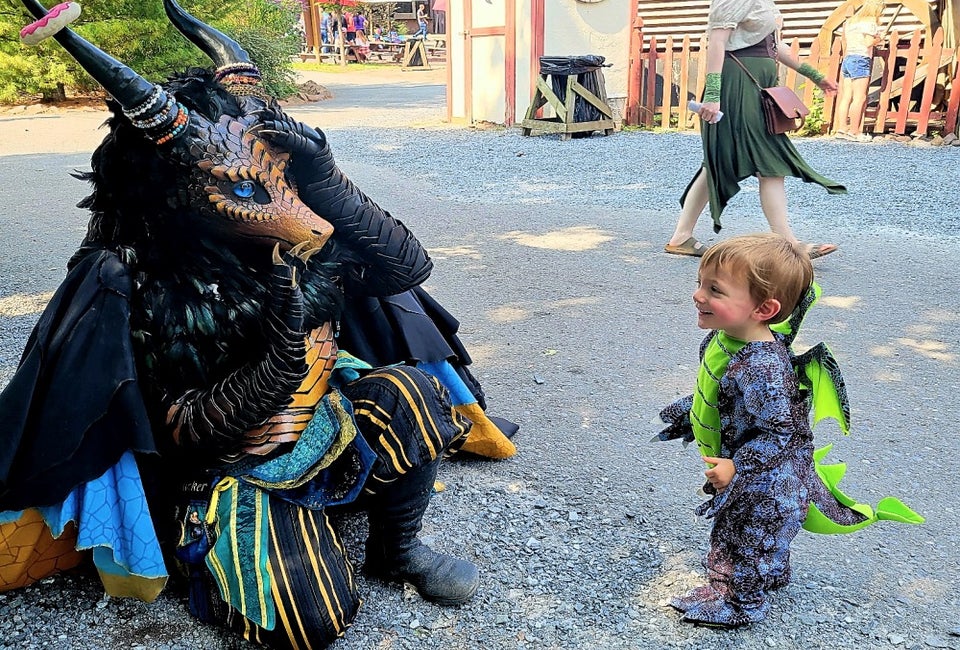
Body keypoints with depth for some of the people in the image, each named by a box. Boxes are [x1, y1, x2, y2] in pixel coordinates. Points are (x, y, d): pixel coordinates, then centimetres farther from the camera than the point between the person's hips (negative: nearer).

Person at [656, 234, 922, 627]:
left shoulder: (762, 369, -39)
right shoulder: (721, 337, -9)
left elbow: (780, 432, -31)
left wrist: (737, 467, -32)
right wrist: (686, 413, 18)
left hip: (766, 479, -9)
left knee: (744, 535, 12)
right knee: (763, 534, 30)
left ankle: (740, 601, 36)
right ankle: (773, 574, 56)